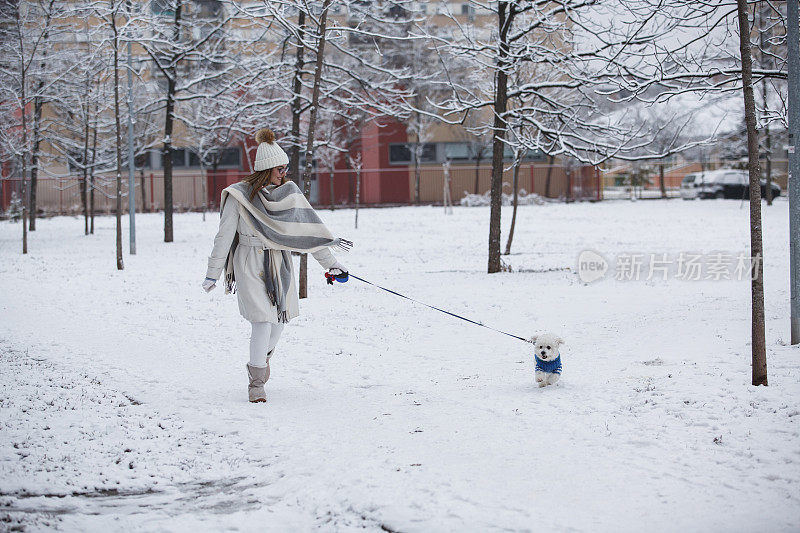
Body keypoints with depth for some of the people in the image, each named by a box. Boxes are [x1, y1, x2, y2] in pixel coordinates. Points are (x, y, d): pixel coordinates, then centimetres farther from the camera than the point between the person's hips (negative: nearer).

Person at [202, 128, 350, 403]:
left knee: (280, 319, 10)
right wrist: (213, 274, -1)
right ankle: (257, 383, -3)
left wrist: (329, 262, 6)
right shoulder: (240, 196, -9)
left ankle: (259, 363, 38)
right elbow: (224, 236, -4)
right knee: (263, 322, -14)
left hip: (279, 264, 5)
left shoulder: (289, 192, 3)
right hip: (251, 265, -5)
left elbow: (309, 229, 6)